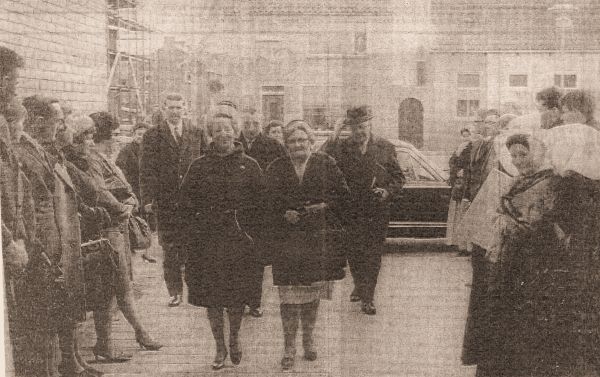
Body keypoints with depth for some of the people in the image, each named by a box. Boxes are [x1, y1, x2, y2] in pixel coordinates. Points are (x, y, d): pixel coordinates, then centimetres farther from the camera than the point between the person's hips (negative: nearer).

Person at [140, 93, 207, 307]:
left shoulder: (197, 134, 9)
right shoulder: (152, 136, 4)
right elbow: (146, 170, 1)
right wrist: (147, 199, -7)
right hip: (165, 201, -1)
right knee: (170, 249, 2)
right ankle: (175, 292, 11)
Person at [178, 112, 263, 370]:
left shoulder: (249, 166, 3)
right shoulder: (199, 167, 4)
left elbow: (260, 202, 3)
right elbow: (186, 204, 5)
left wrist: (253, 232, -4)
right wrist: (192, 235, -3)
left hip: (240, 240, -1)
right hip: (208, 240, 1)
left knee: (238, 294, 3)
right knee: (211, 296, 3)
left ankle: (234, 338, 30)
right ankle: (220, 348, 18)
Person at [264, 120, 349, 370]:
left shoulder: (326, 164, 5)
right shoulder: (276, 169, 6)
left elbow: (343, 194, 4)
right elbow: (269, 202, 3)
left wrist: (324, 206, -11)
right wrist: (285, 214, -15)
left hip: (319, 239, 1)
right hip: (286, 239, 0)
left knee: (313, 292, 10)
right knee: (289, 294, -3)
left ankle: (308, 340, 27)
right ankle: (289, 347, 7)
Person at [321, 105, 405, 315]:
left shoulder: (385, 148, 5)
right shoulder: (342, 147, 2)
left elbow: (398, 177, 9)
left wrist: (388, 191, -10)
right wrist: (334, 138, -20)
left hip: (378, 210, 0)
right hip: (352, 210, 0)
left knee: (373, 254, 0)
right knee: (354, 252, 9)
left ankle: (367, 298, 8)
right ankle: (360, 285, 36)